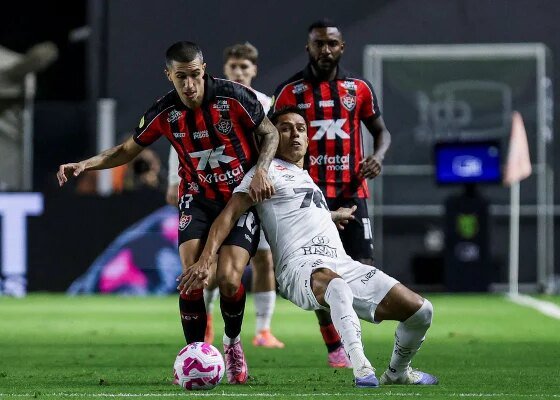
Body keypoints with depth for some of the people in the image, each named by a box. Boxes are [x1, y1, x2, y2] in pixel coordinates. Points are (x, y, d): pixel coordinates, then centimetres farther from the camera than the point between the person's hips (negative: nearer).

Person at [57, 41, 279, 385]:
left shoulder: (234, 97, -16)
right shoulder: (164, 113, -8)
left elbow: (270, 133, -3)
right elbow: (129, 149, 7)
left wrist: (261, 171, -19)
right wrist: (85, 164, -6)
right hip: (198, 199, 2)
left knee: (228, 278, -17)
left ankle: (233, 343, 12)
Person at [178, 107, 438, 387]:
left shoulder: (307, 177, 32)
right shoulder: (268, 170, 8)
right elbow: (230, 215, -3)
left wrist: (332, 216, 53)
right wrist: (205, 260, -16)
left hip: (343, 266, 8)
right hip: (300, 267, -8)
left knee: (420, 311, -1)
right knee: (336, 286, -45)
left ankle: (398, 372, 26)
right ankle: (362, 371, -56)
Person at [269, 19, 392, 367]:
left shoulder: (359, 88, 7)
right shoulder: (290, 91, 2)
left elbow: (381, 131, 16)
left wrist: (379, 155, -6)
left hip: (352, 191, 2)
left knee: (363, 267, -8)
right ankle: (335, 347, 7)